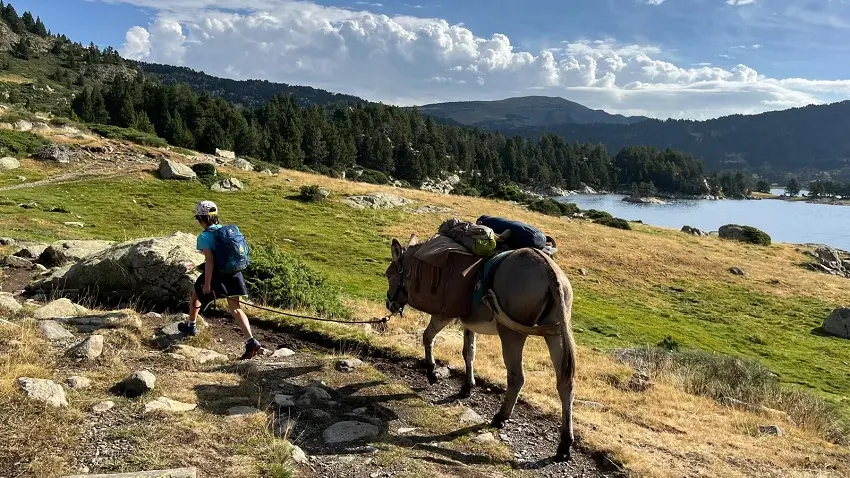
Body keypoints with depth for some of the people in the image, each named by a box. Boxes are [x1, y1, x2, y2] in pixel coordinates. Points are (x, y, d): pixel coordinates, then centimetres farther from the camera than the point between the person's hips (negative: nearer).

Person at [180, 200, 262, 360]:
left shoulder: (204, 236, -12)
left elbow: (210, 261, -19)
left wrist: (207, 284, -16)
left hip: (217, 275, -5)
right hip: (234, 274, 5)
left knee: (196, 294, 25)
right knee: (236, 309, 6)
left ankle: (191, 326, 43)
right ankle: (251, 342, -8)